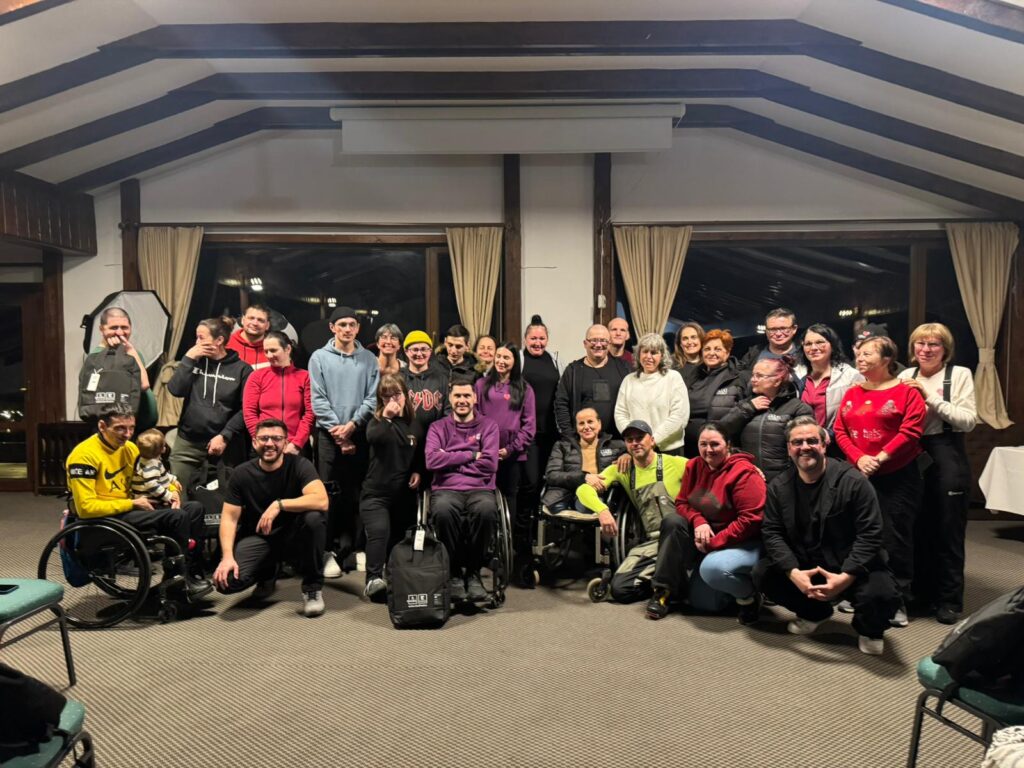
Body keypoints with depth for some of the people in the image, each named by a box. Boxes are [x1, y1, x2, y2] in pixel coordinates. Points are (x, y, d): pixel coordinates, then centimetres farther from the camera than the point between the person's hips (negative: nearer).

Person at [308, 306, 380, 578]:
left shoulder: (369, 359, 7)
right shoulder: (319, 357, 4)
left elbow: (373, 398, 1)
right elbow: (318, 399, -2)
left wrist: (352, 424, -11)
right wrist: (338, 431, -9)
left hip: (359, 433, 1)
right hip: (328, 434, -1)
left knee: (354, 492, 5)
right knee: (328, 493, -1)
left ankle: (350, 546, 14)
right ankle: (328, 549, 5)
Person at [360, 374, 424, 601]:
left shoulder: (415, 425, 8)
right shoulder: (376, 421, 1)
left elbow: (420, 456, 20)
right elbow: (372, 438, -25)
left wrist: (418, 472, 2)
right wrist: (387, 417, -24)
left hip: (404, 494, 4)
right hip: (376, 492, -3)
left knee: (400, 540, 12)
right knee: (379, 531, -27)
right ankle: (373, 579, -29)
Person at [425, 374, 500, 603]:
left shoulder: (488, 426, 14)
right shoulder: (438, 427, 15)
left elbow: (489, 464, -2)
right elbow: (432, 461, -4)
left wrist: (450, 461, -1)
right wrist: (470, 456, -2)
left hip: (480, 489, 0)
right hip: (446, 489, 0)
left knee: (486, 510, -36)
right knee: (443, 510, -37)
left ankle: (473, 572, -13)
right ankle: (454, 572, -13)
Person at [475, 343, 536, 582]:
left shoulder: (524, 389, 9)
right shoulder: (482, 385, 10)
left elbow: (529, 425, 5)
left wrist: (511, 448, -5)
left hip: (512, 455, 0)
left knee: (510, 504, 1)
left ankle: (510, 552, 8)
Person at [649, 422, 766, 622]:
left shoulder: (744, 473, -19)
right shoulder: (694, 466, 0)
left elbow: (751, 520, -23)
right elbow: (682, 502, 4)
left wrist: (713, 542, -21)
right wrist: (698, 522, -19)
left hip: (743, 542, -6)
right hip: (706, 538, 7)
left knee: (712, 568, -34)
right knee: (673, 522, -17)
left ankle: (749, 594, -2)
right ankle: (665, 590, -8)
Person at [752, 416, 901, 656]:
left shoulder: (853, 481, -14)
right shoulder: (778, 487, -2)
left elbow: (870, 535, -17)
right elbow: (772, 533, -6)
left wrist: (846, 577, -28)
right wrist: (793, 572, -22)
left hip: (852, 569, -4)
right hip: (803, 567, 4)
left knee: (881, 595, -32)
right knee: (762, 574, -14)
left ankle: (869, 629, 8)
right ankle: (814, 612, 14)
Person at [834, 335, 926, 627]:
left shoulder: (906, 391, -4)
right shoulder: (851, 393, 11)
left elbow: (910, 431, -14)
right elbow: (840, 431, 5)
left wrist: (880, 458, -18)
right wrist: (858, 458, -10)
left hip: (897, 477, -4)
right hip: (858, 475, 5)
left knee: (895, 538, -1)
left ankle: (898, 601, 10)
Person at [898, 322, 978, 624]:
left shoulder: (960, 375, -2)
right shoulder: (905, 376, 9)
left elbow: (968, 420, -13)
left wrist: (931, 398, -17)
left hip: (947, 457, -3)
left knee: (948, 530, 4)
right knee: (918, 528, 10)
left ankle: (949, 600, 15)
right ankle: (923, 592, 24)